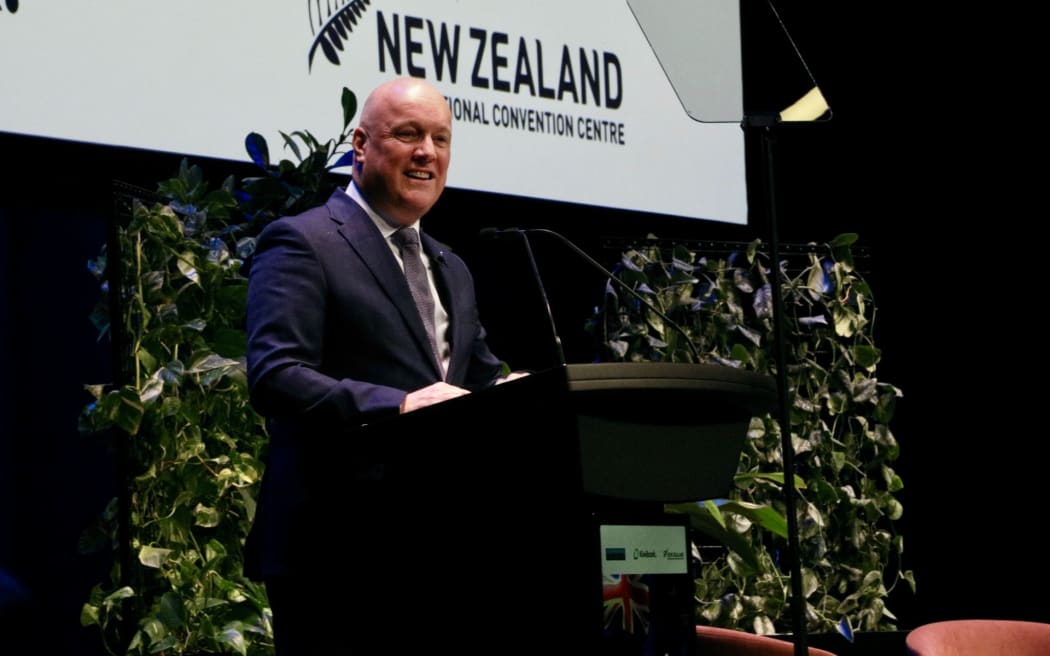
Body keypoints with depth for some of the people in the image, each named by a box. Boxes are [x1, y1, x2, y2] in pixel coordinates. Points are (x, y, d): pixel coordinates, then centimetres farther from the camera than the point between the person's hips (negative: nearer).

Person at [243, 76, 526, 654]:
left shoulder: (451, 270, 22)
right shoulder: (302, 242, -5)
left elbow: (482, 380, 19)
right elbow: (274, 376, -17)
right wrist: (395, 405, -31)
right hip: (336, 552, -8)